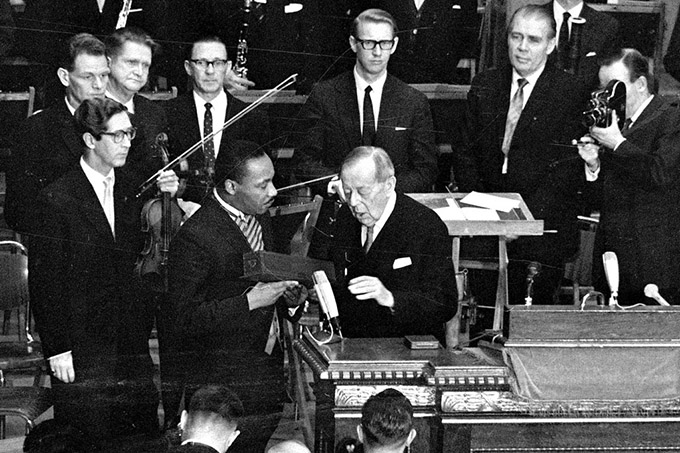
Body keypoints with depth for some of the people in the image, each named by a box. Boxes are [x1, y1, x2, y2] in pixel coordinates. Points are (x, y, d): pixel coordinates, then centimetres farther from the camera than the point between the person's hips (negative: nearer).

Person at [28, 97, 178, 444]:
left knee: (145, 436, 5)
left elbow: (138, 257, 10)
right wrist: (57, 350, -11)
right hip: (81, 349, -6)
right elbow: (44, 282, -10)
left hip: (132, 346, 6)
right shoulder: (56, 200, -12)